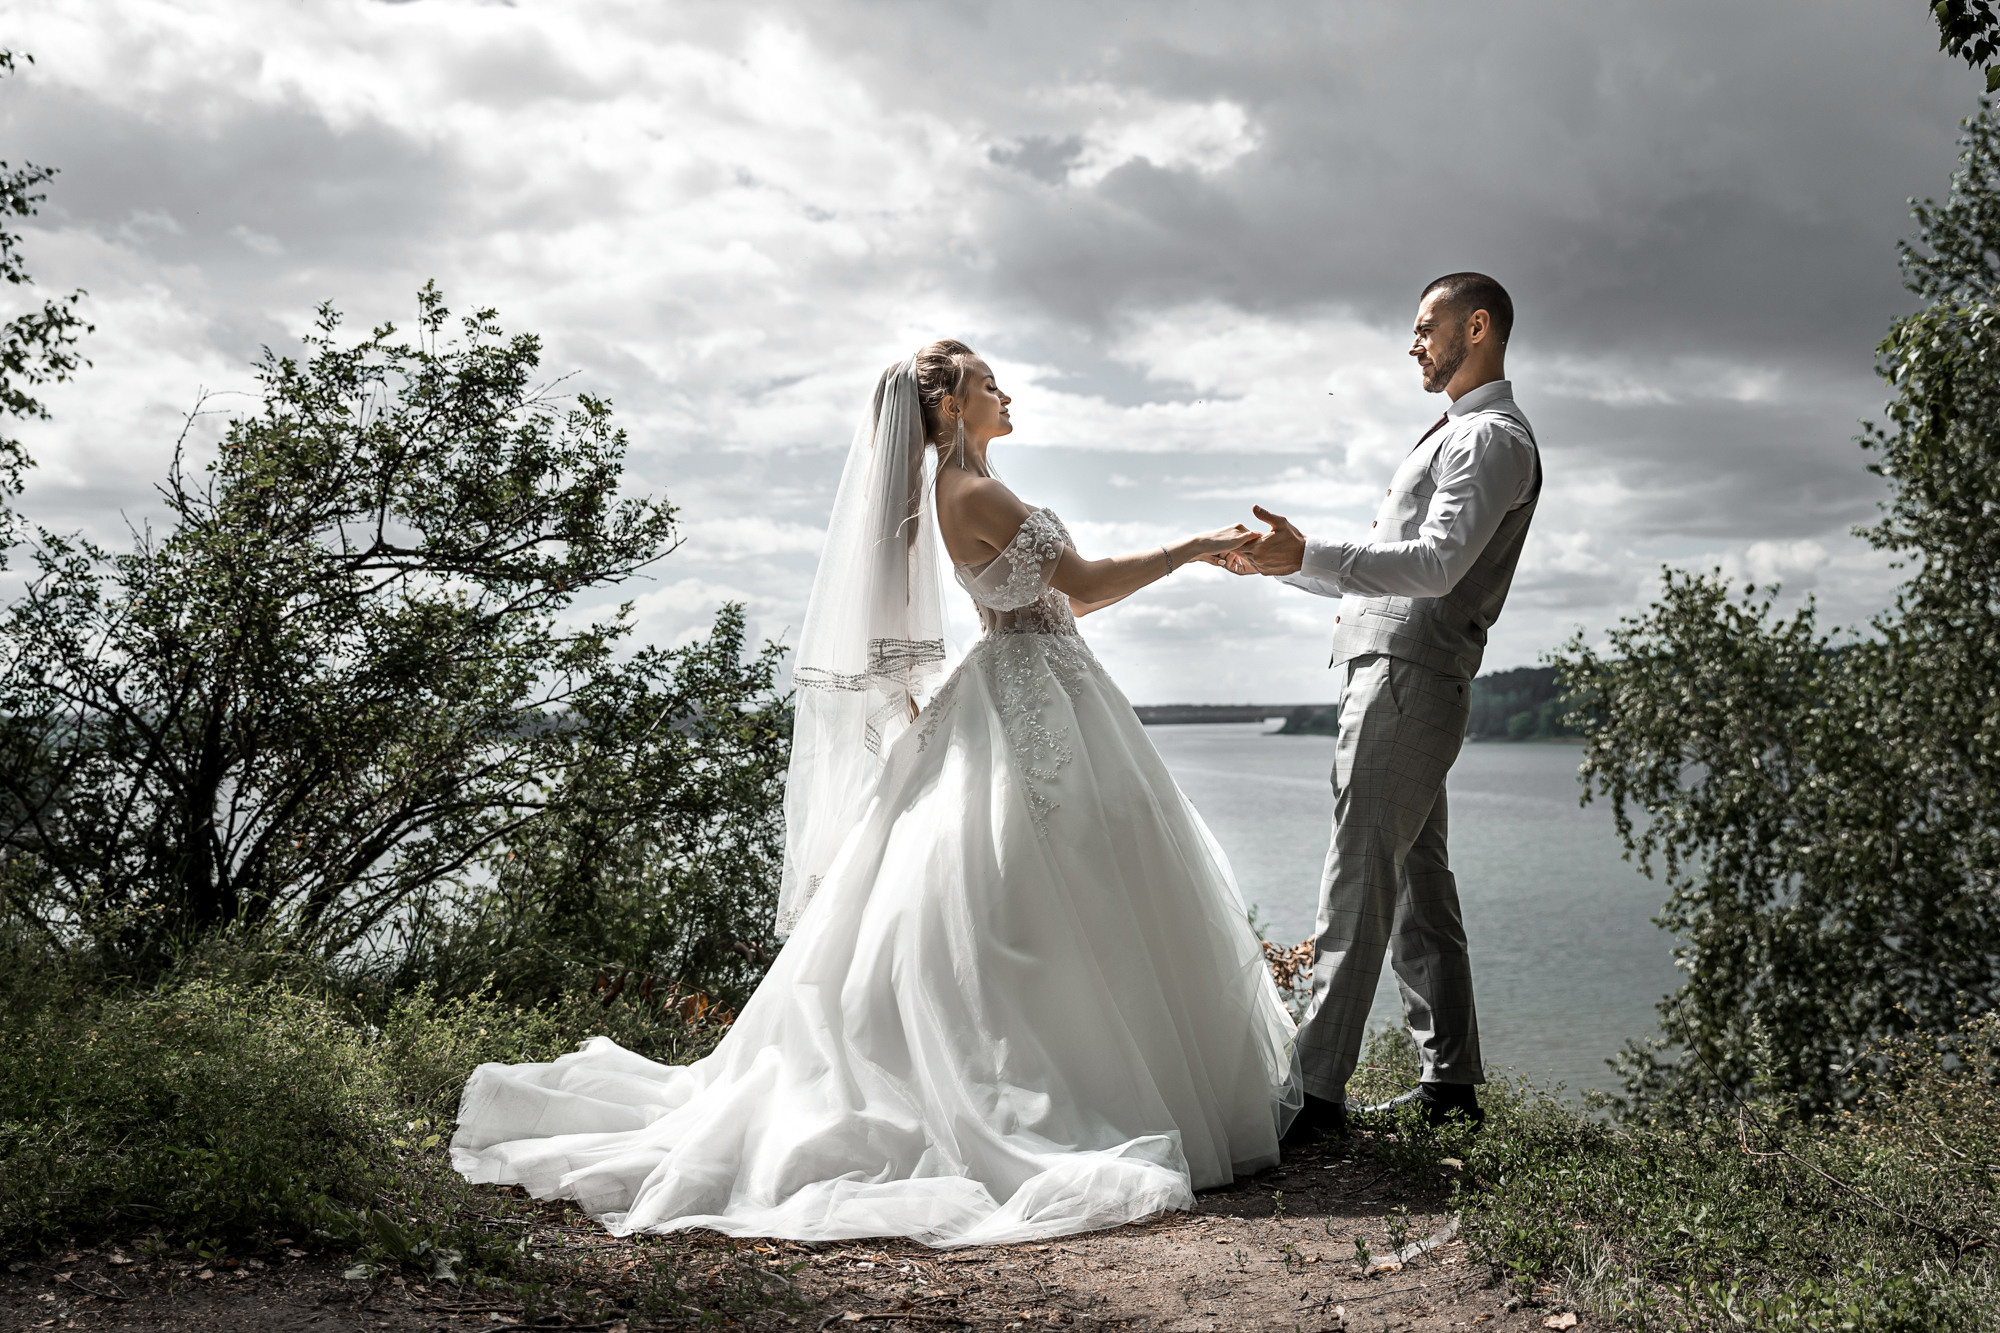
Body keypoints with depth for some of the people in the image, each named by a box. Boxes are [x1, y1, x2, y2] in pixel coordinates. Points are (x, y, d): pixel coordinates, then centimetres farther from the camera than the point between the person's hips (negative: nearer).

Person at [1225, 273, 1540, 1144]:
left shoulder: (1493, 436, -7)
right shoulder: (1458, 434, 26)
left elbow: (1435, 566, -21)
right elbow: (1382, 571, 28)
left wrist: (1307, 556, -30)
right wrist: (1278, 564, 23)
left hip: (1409, 679, -10)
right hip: (1389, 673, 10)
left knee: (1359, 879, -13)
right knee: (1416, 877, 10)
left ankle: (1318, 1091, -12)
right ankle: (1451, 1080, 15)